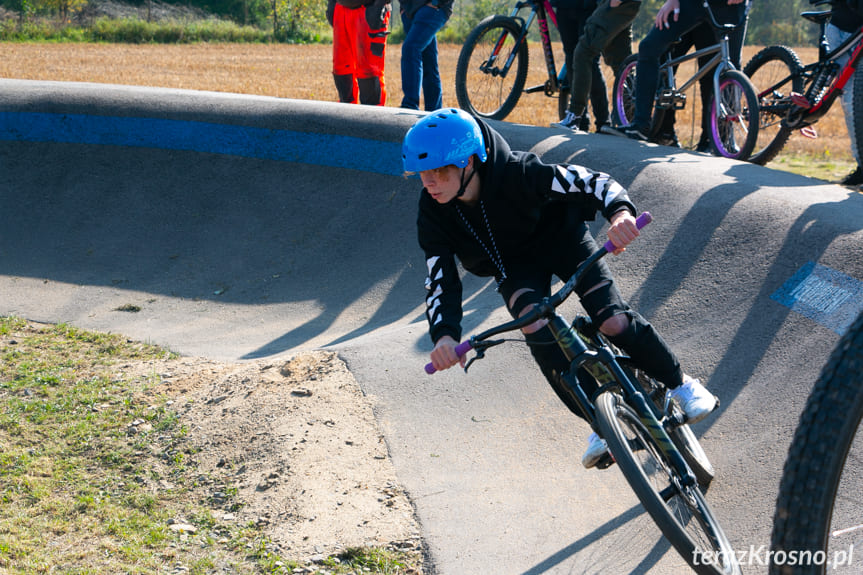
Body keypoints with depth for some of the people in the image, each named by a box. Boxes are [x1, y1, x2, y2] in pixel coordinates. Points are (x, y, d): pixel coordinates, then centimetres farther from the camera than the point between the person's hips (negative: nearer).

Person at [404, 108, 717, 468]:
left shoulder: (516, 172, -36)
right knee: (536, 328, -26)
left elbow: (593, 183, -38)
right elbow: (440, 279, -22)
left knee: (612, 321, -19)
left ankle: (680, 384, 8)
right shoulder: (433, 214, -24)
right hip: (514, 266, 3)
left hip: (561, 237, -3)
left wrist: (620, 212, -60)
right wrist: (444, 334, -41)